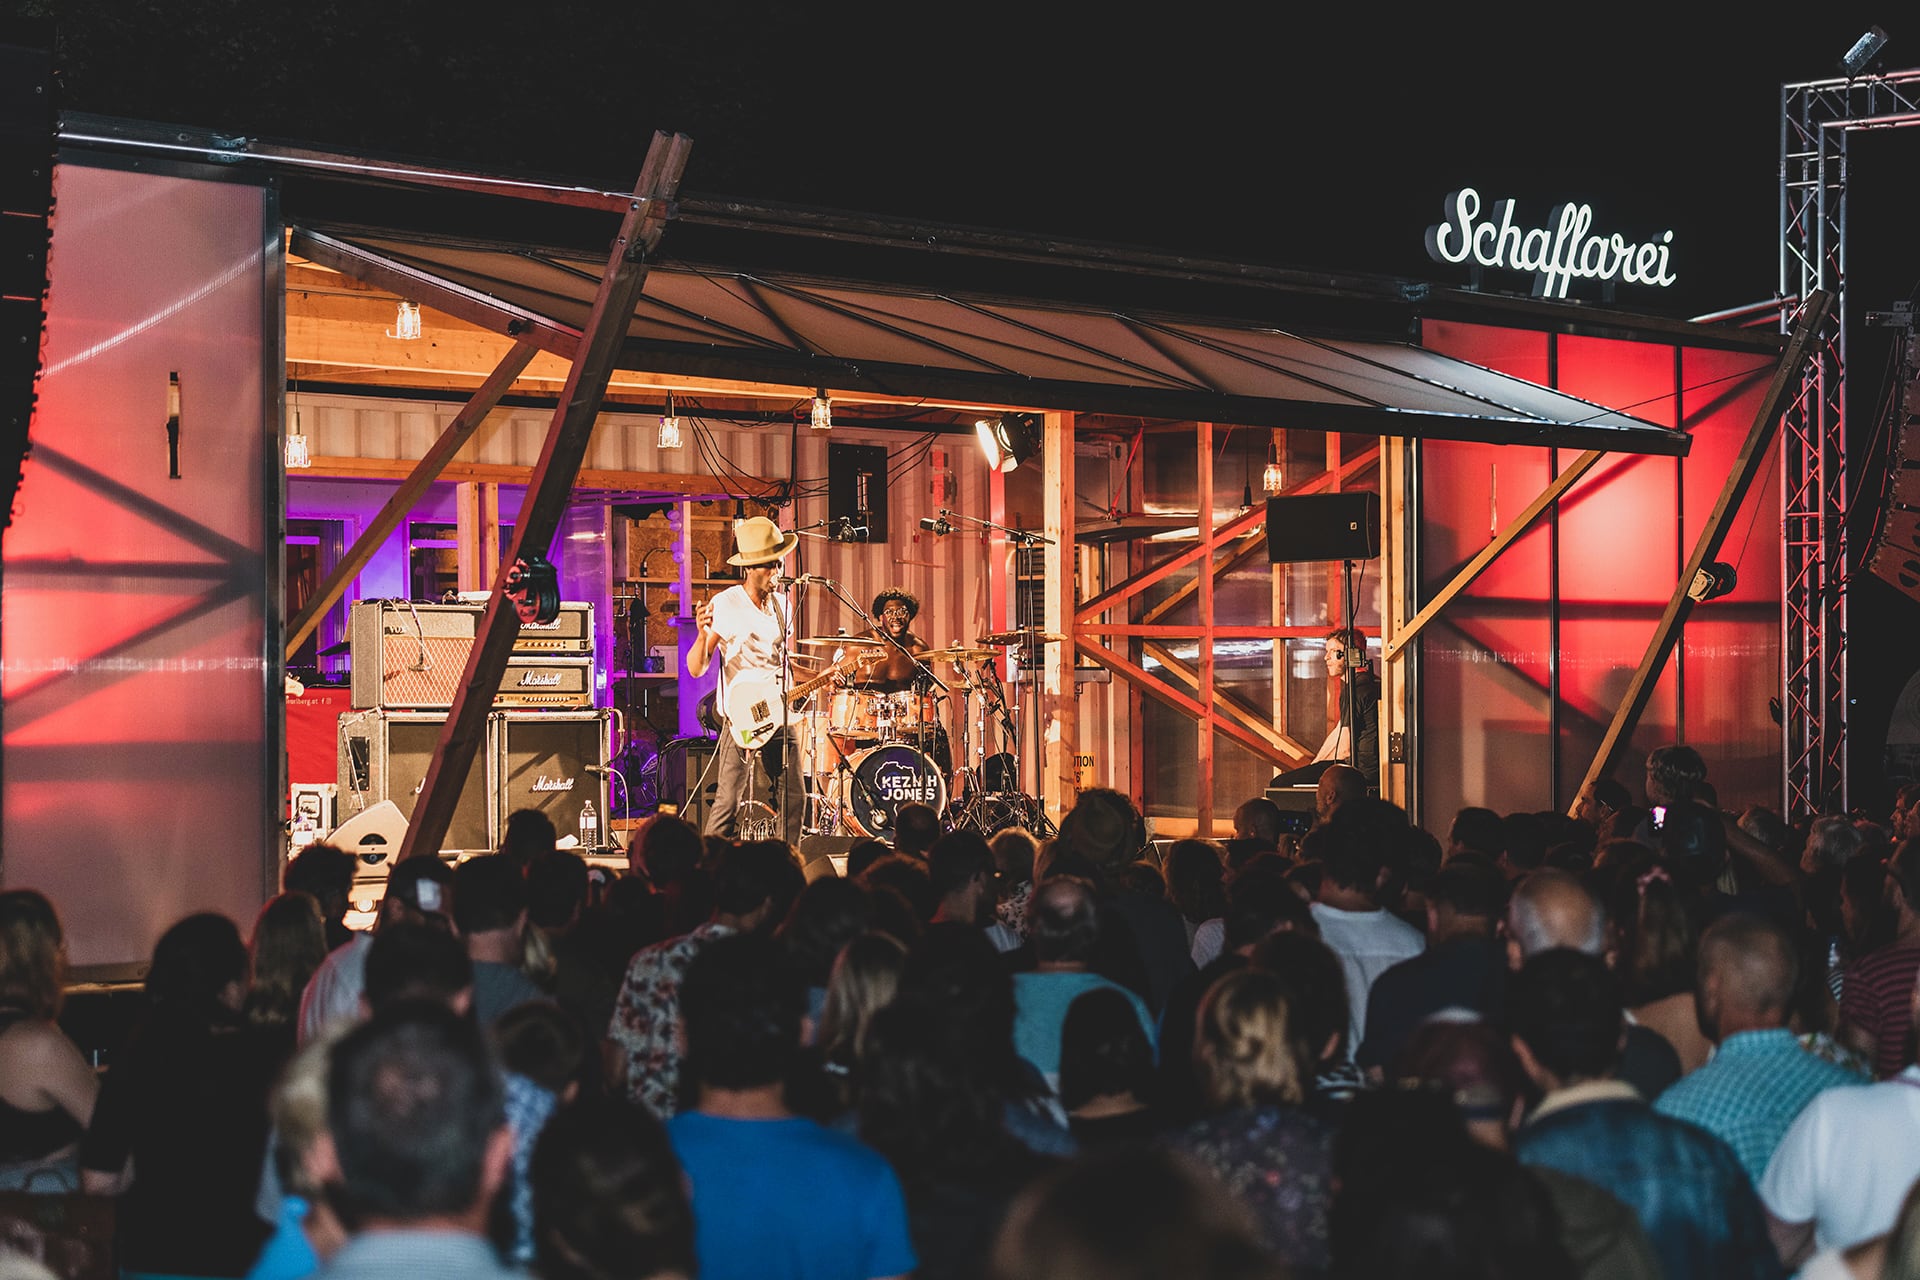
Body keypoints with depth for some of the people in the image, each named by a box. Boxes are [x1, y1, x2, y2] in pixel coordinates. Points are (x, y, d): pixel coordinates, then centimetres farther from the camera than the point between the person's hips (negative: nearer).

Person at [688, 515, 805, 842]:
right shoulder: (725, 604, -5)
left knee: (791, 798, 5)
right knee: (730, 801, -9)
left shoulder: (783, 604, 13)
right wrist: (703, 635, -27)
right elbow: (696, 668, -8)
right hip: (743, 716, -6)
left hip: (779, 715, 6)